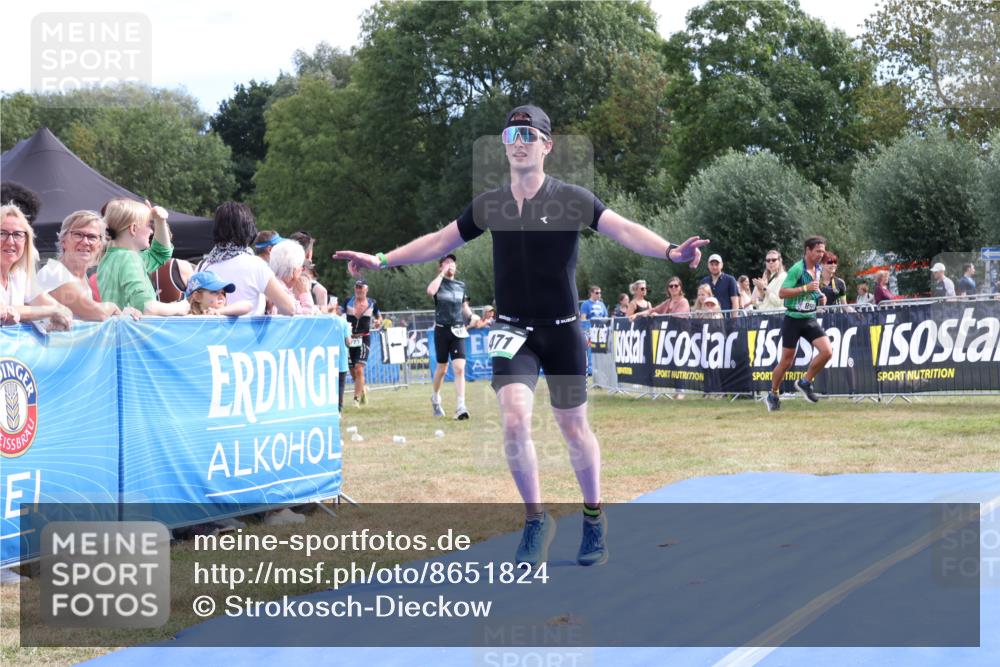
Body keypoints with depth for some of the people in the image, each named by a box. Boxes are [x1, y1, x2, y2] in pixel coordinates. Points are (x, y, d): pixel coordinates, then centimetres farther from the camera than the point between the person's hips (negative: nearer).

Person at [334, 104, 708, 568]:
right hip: (513, 329, 2)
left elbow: (624, 230, -19)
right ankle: (536, 520, 4)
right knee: (514, 420, -15)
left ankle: (594, 519, 28)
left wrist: (670, 251, -36)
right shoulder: (489, 205, 2)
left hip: (563, 331, -2)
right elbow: (440, 241, 13)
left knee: (574, 429, 5)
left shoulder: (572, 199, -8)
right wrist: (381, 260, 10)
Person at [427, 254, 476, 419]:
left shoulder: (460, 285, 11)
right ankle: (435, 398, 36)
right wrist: (442, 273, -17)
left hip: (458, 331, 2)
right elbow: (430, 291, -25)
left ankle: (460, 407, -16)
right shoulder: (438, 283, -1)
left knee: (459, 368, -12)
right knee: (442, 368, 9)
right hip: (442, 330, -2)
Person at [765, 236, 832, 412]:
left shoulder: (818, 269, 8)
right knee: (787, 360, 1)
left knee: (827, 351, -12)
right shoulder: (797, 269, -16)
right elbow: (782, 293, -20)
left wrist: (820, 297, 5)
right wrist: (805, 288, -26)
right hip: (793, 319, -6)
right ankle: (773, 395, 20)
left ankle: (805, 383, 6)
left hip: (810, 319, 6)